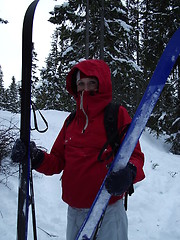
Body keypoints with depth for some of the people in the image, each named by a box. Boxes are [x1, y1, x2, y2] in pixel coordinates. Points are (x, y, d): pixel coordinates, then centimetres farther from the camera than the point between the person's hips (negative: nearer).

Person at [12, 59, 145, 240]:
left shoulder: (118, 114, -5)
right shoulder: (71, 121, 9)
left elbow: (135, 156, -9)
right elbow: (58, 161, 11)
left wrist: (129, 172, -32)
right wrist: (36, 158, -9)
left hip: (108, 211, -5)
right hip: (74, 211, 5)